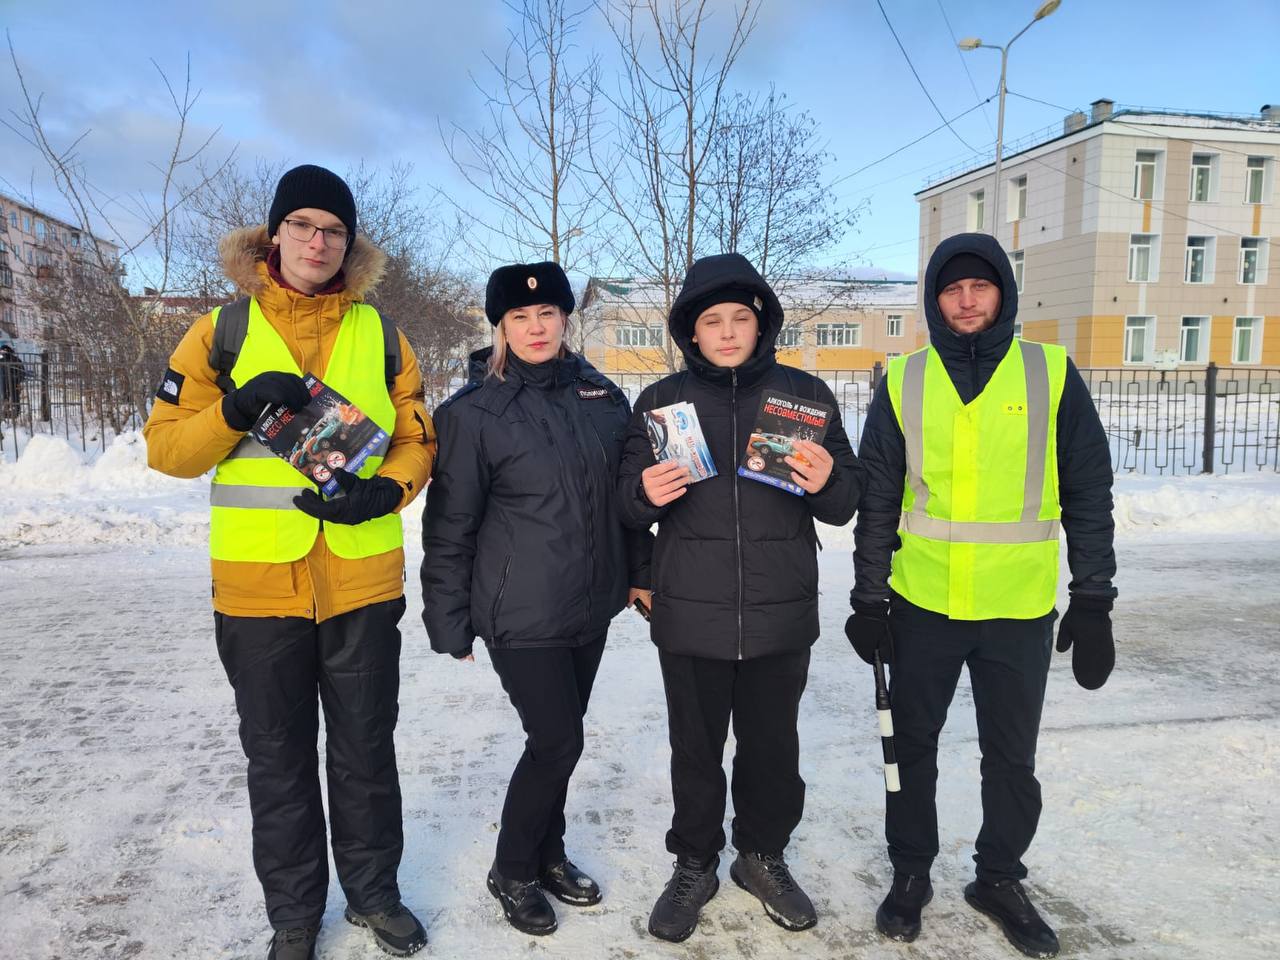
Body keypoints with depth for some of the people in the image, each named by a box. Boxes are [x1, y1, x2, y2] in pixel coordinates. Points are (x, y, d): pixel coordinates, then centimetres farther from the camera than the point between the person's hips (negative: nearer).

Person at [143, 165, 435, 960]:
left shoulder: (379, 334, 5)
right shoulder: (224, 330, 3)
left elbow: (417, 439, 5)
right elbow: (166, 443, 1)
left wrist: (382, 490, -14)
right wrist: (237, 408, -17)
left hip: (362, 581, 1)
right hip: (259, 585, 0)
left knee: (366, 750, 13)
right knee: (278, 759, 13)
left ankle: (375, 891, 35)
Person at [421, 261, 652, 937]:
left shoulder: (601, 397, 4)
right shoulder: (475, 412, -11)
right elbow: (450, 526, -9)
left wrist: (640, 572, 15)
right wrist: (449, 622, -8)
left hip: (590, 606, 5)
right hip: (521, 614, -5)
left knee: (559, 736, 16)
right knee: (557, 740, -1)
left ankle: (548, 854, 38)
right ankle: (511, 872, 24)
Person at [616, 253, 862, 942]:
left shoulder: (805, 394, 3)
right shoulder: (661, 401, 3)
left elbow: (847, 503, 4)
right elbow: (629, 505, 6)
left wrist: (826, 483, -18)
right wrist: (645, 494, -17)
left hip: (781, 616, 1)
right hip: (690, 617, 0)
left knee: (773, 746, 14)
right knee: (695, 749, 12)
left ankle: (763, 855, 38)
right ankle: (694, 864, 34)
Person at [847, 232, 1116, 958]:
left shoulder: (1054, 374, -2)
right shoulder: (903, 383, 0)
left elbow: (1089, 496, 1)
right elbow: (877, 503, 2)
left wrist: (1094, 600, -2)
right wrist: (869, 599, 0)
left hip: (1021, 610, 0)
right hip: (923, 605, 1)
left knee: (1012, 757, 13)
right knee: (913, 746, 13)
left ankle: (1000, 878, 35)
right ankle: (912, 872, 33)